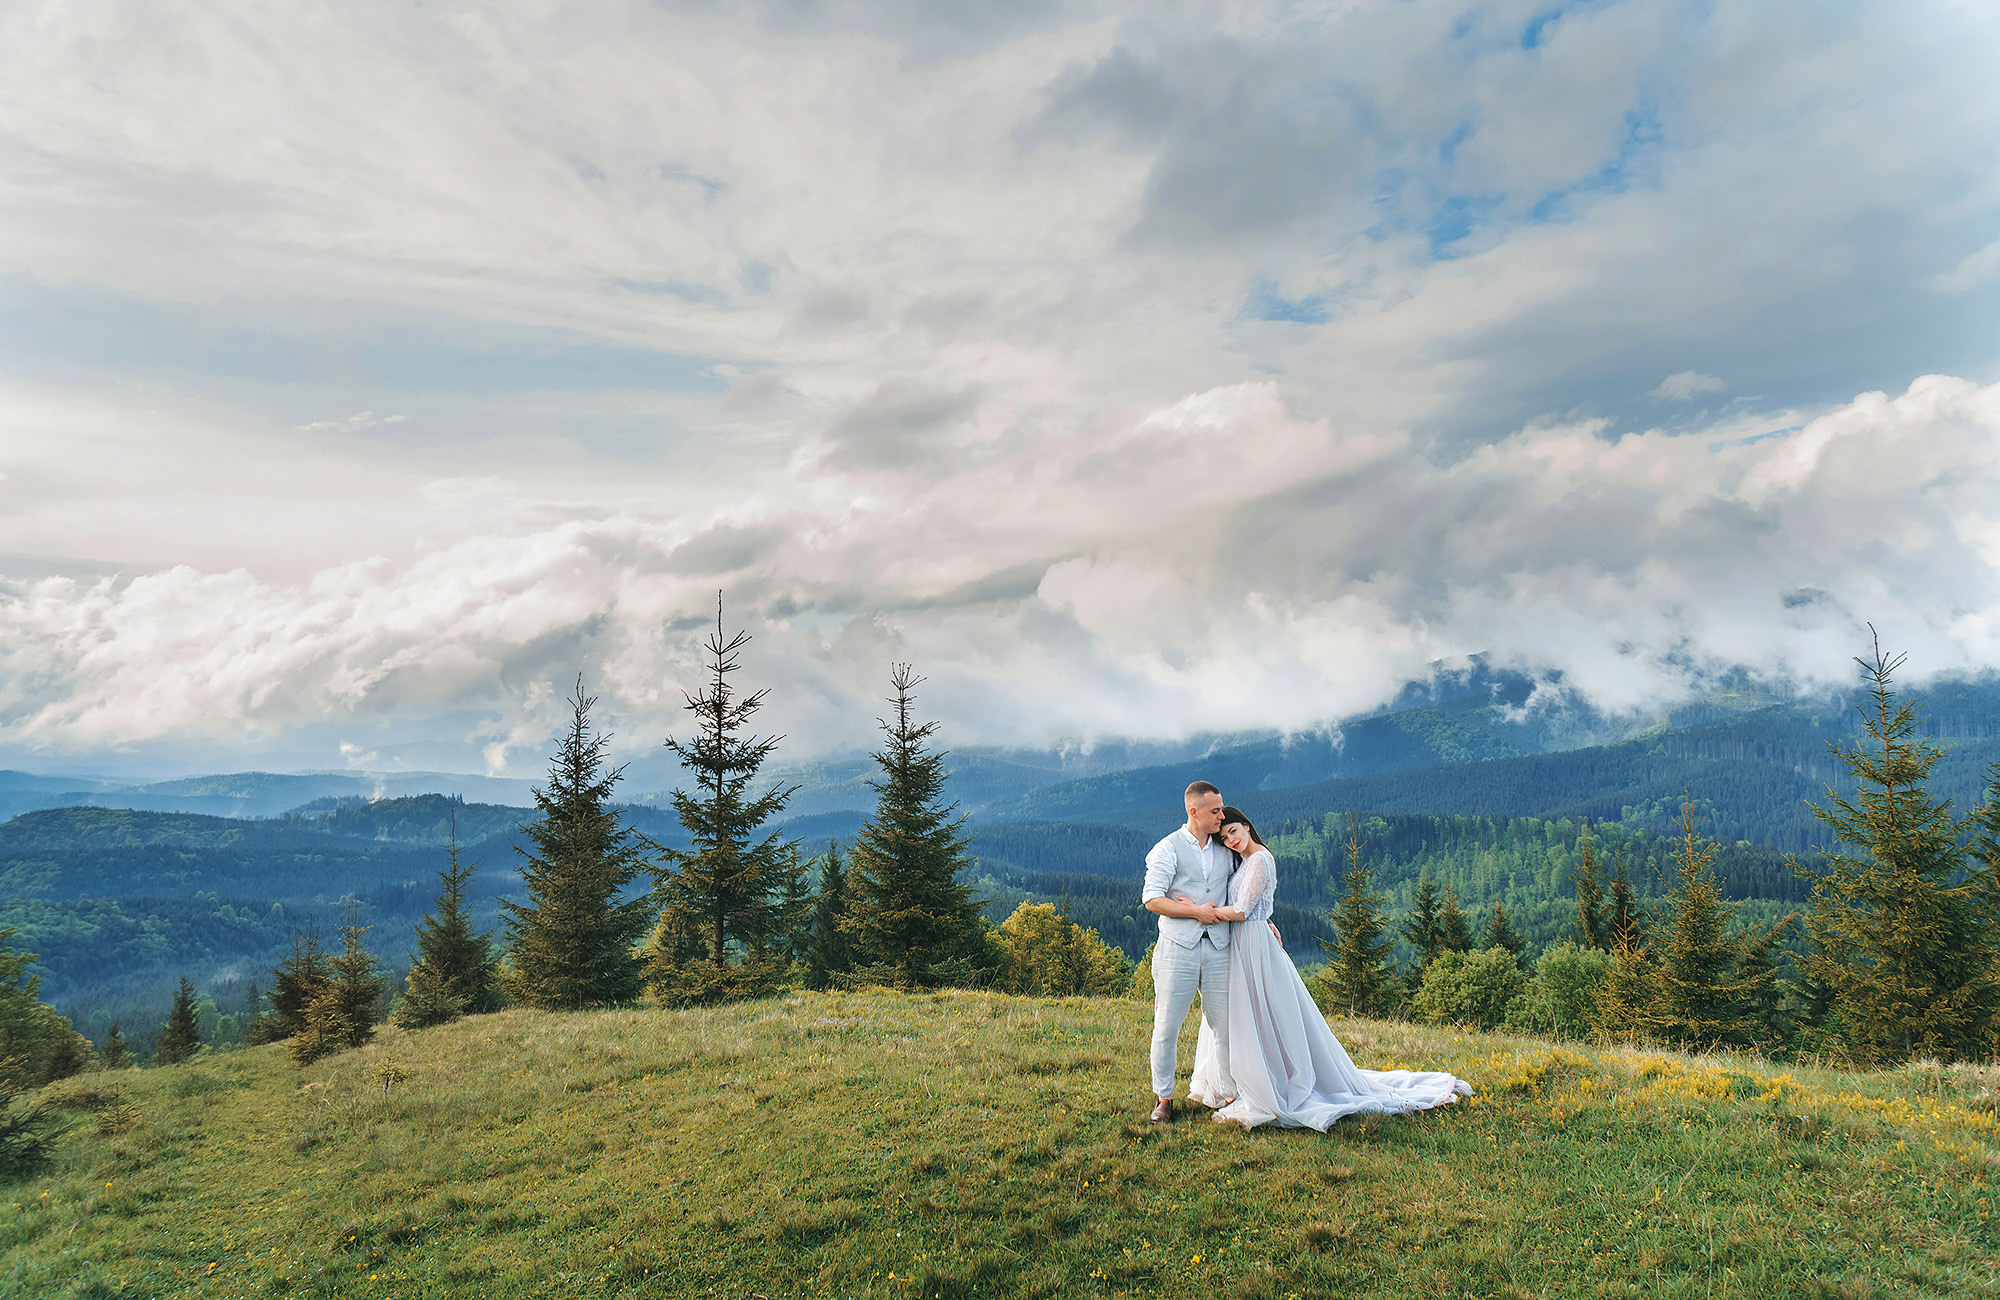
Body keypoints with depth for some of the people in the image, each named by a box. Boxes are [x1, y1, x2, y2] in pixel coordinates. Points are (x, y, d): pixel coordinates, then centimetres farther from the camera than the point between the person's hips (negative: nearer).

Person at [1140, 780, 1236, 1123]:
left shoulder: (1225, 850, 14)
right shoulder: (1169, 849, -2)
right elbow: (1152, 899, -10)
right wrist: (1196, 911, -12)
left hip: (1218, 947, 4)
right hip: (1178, 947, -4)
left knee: (1224, 1024, 4)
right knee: (1167, 1026, 1)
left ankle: (1231, 1092, 15)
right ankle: (1163, 1097, 13)